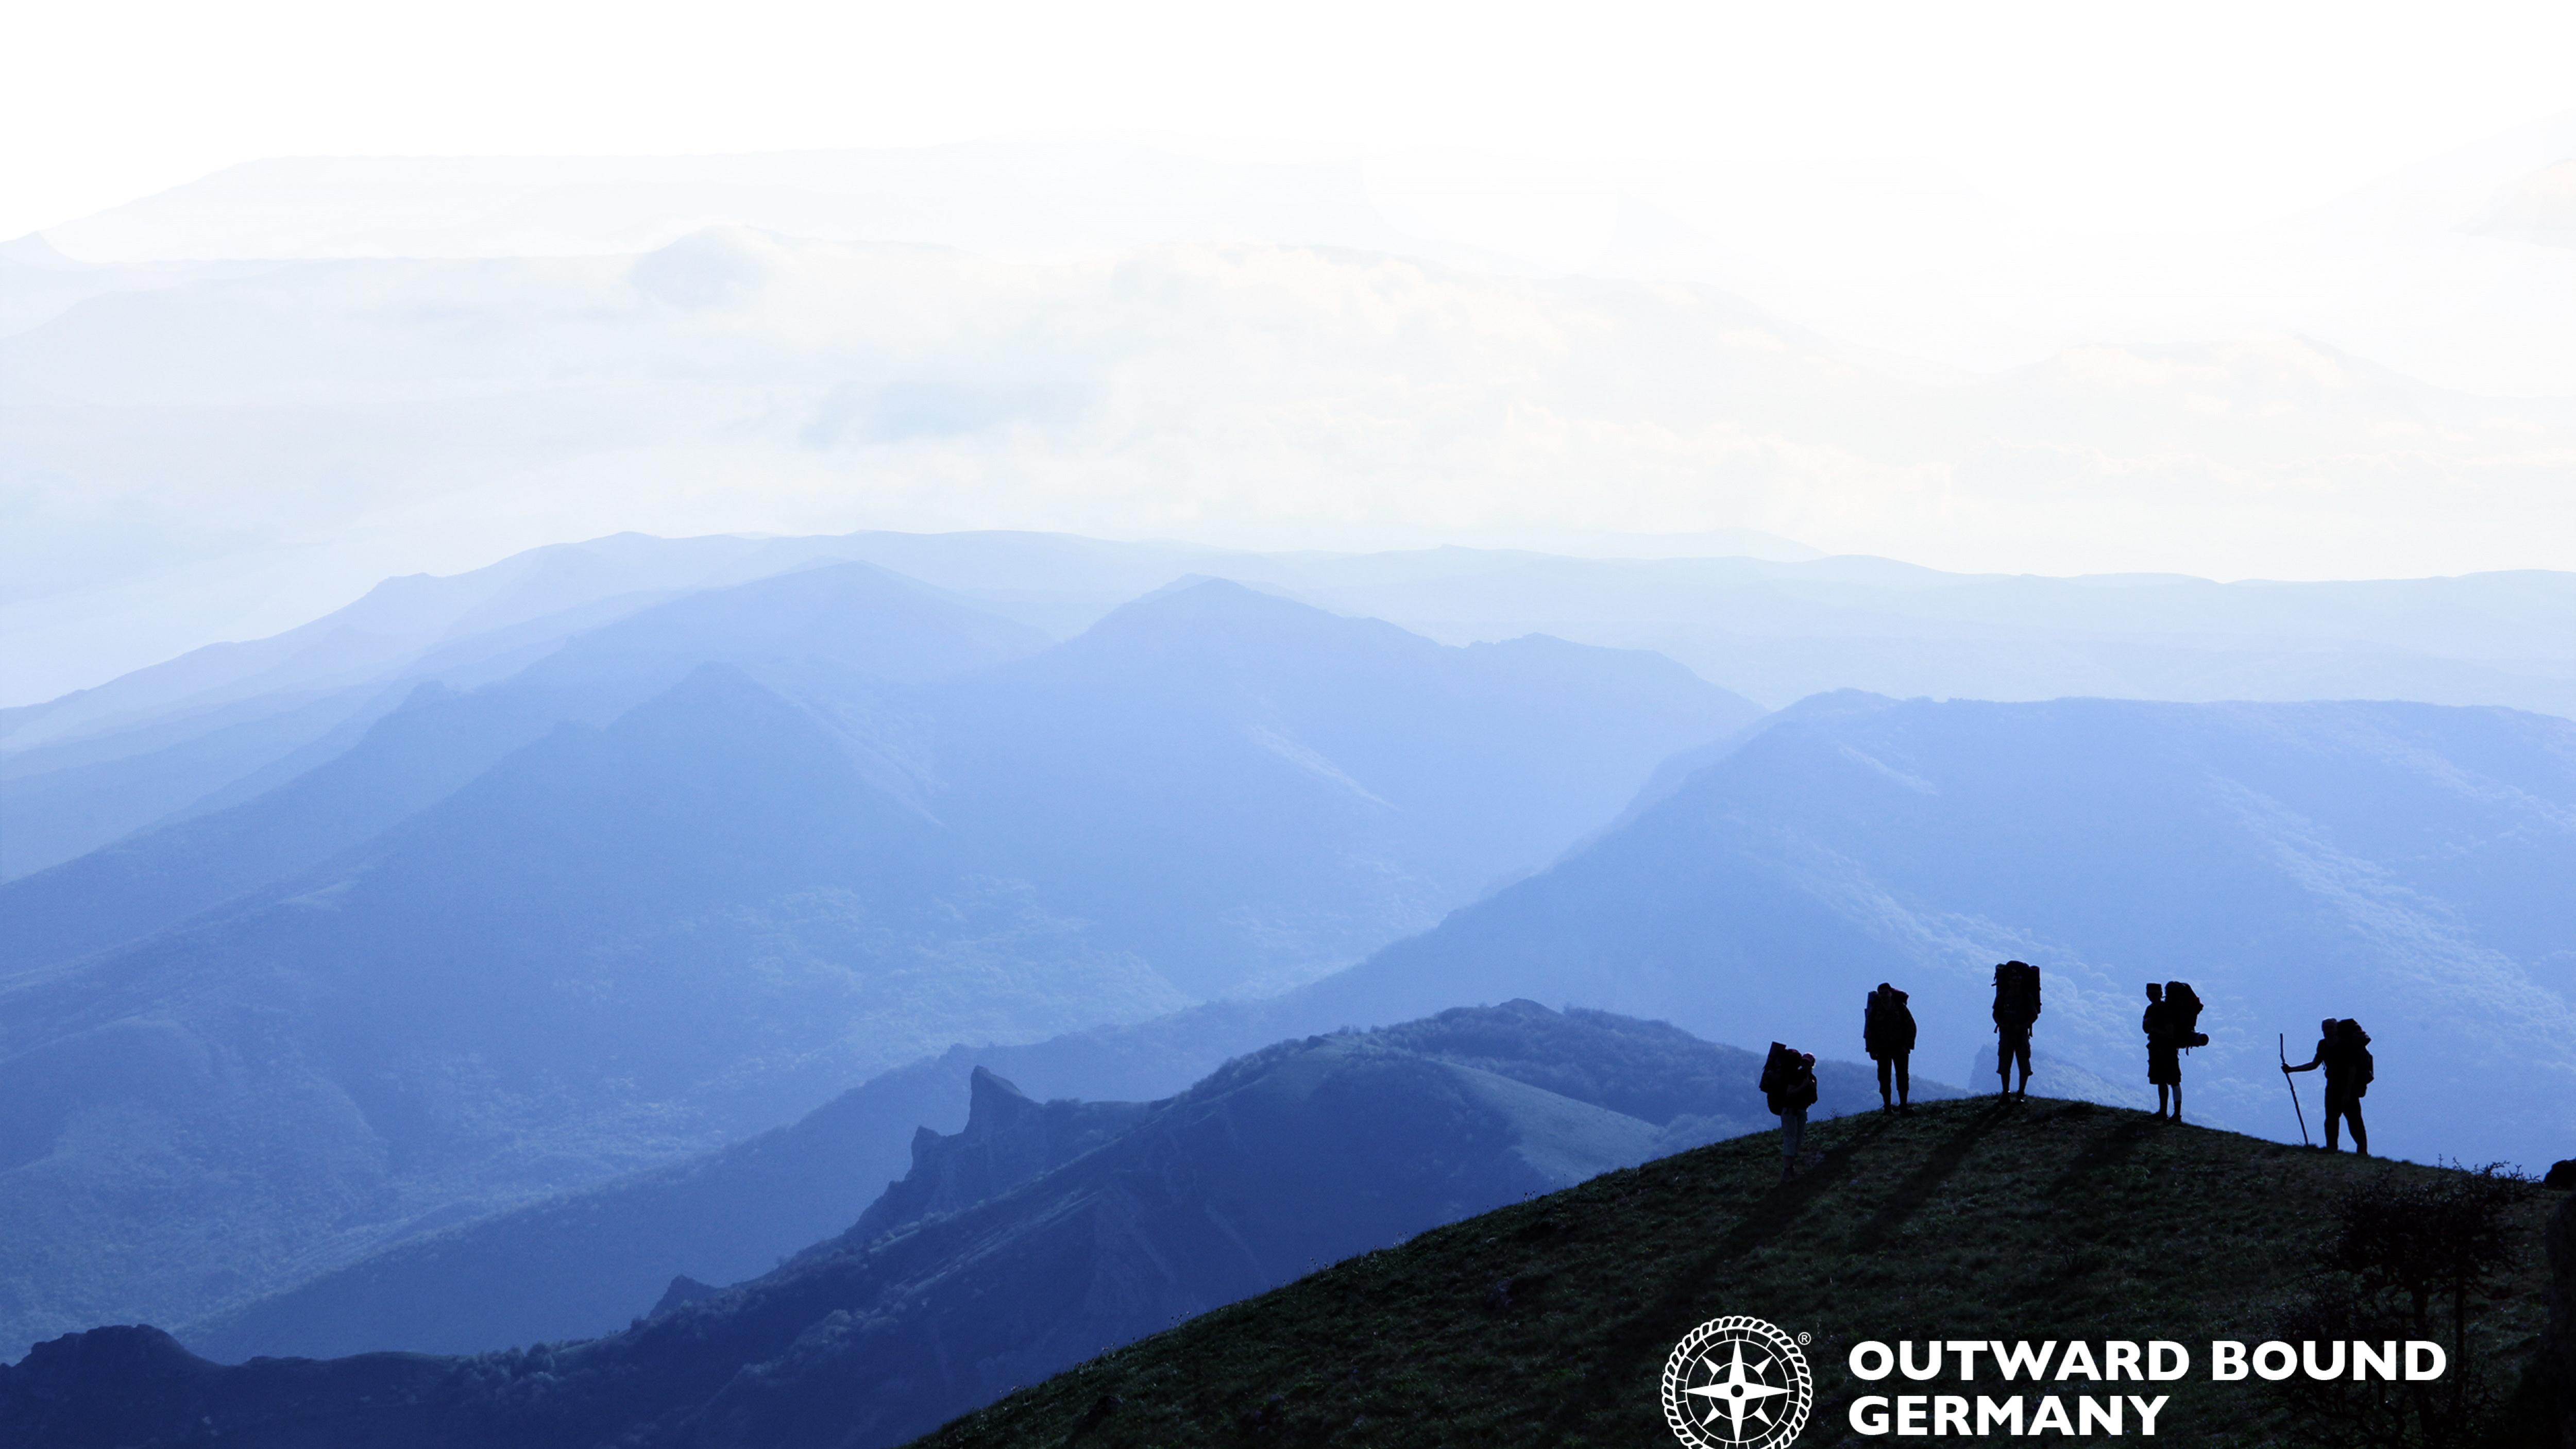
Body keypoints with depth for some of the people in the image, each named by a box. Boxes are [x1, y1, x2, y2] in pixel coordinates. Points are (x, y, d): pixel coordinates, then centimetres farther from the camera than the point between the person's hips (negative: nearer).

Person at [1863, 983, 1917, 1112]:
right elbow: (1869, 1030, 3)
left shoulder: (1901, 1008, -1)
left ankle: (1904, 1105, -4)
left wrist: (1907, 1046, -7)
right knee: (1884, 1078, -2)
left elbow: (1911, 1027, 1)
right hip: (1882, 1048, 0)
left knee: (1902, 1076, -7)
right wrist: (1872, 1049, -5)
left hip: (1899, 1047, 0)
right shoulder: (1875, 1010, 0)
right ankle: (1887, 1106, 0)